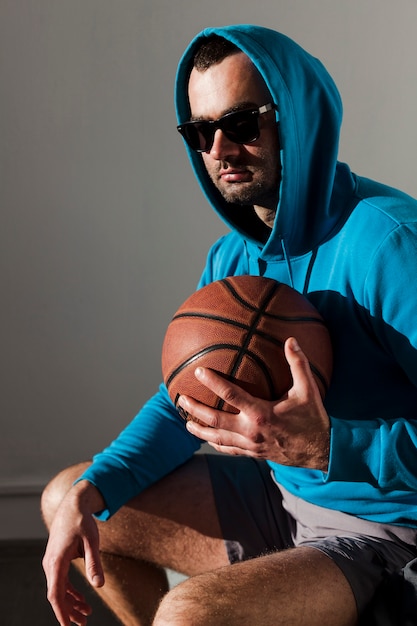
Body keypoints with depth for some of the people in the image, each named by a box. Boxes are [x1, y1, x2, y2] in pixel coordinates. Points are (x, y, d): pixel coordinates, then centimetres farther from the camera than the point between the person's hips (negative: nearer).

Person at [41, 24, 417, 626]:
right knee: (66, 496, 11)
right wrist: (89, 492, -5)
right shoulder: (231, 258, 3)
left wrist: (327, 446, -37)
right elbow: (182, 402, 9)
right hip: (280, 497, 8)